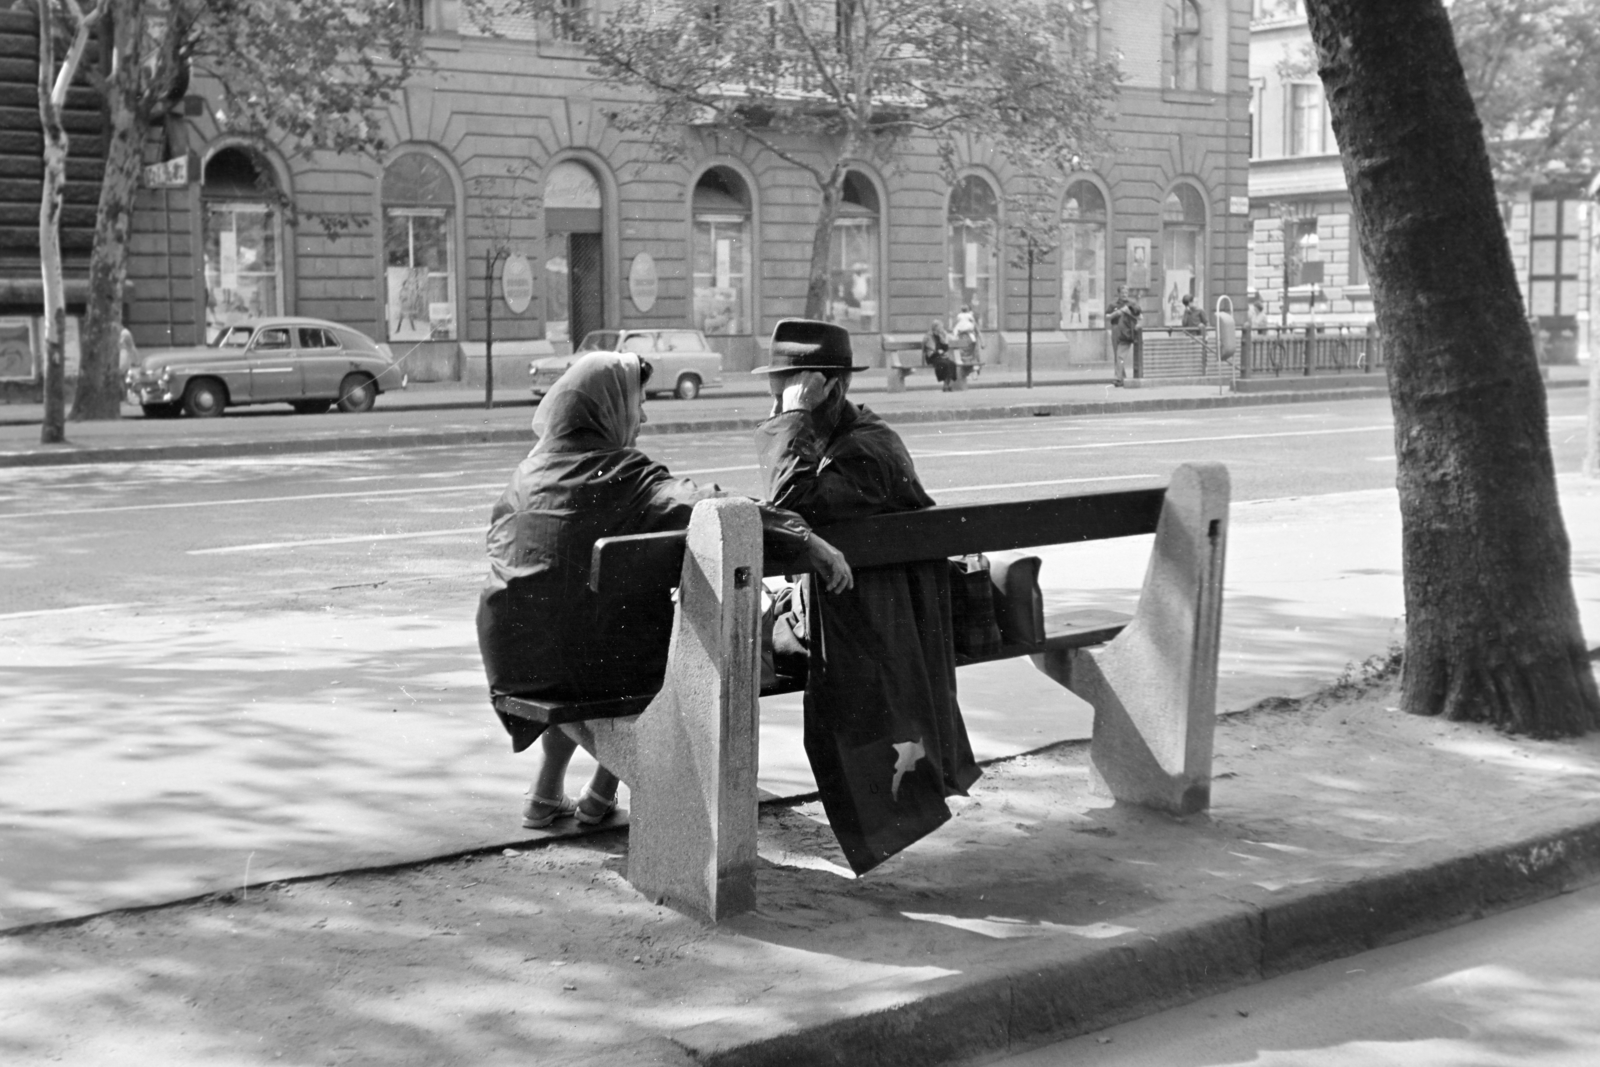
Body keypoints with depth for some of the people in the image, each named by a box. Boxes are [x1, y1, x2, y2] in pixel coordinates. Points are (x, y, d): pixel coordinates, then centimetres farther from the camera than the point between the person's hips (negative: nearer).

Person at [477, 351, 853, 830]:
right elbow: (705, 505, -27)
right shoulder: (621, 473, -13)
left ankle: (547, 794, 39)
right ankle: (601, 794, 30)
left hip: (512, 655, 6)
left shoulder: (529, 471, 5)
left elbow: (497, 538, 20)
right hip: (585, 655, -6)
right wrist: (805, 538, -29)